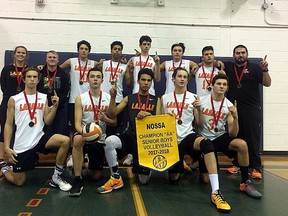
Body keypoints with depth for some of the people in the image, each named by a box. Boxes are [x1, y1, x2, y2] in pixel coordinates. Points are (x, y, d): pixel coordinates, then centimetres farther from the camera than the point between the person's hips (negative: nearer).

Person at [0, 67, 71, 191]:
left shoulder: (44, 98, 5)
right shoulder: (14, 99, -1)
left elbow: (47, 121, 0)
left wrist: (55, 106, -14)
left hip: (39, 138, 2)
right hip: (22, 145, -1)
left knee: (65, 141, -27)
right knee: (19, 182, 4)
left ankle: (56, 178, -9)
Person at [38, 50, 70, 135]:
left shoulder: (63, 74, 5)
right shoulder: (40, 73, 5)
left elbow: (65, 92, -1)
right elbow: (35, 91, 2)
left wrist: (57, 105, -12)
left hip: (60, 108, 0)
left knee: (61, 133, 2)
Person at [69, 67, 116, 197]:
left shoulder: (109, 98, -1)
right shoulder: (80, 98, -4)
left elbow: (114, 123, 1)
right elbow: (77, 123, -11)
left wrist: (105, 119, -22)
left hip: (100, 138, 2)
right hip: (84, 133, -2)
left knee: (96, 176, 5)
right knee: (78, 139, -41)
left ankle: (88, 165, 43)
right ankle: (77, 180, -27)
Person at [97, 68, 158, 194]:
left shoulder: (155, 100, 11)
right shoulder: (129, 98, 12)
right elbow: (113, 114, 5)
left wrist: (148, 114, -19)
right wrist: (113, 97, -10)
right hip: (130, 135, 1)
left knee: (143, 180, 0)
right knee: (109, 141, -34)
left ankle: (144, 169, 39)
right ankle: (116, 179, -17)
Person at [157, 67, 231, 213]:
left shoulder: (193, 98, 5)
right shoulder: (164, 98, 9)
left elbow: (200, 125, 6)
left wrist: (199, 110, -11)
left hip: (188, 136, -1)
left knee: (207, 143, -37)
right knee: (173, 178, 3)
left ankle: (216, 193, -38)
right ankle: (180, 165, 42)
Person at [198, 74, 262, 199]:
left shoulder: (229, 106, -4)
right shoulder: (201, 100, -7)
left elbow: (233, 134, -8)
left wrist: (235, 118, -24)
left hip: (221, 137, 1)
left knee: (242, 144, -32)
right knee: (205, 180, -5)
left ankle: (245, 183, -15)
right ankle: (199, 164, 32)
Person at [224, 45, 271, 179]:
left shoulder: (254, 68, 3)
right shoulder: (228, 67, 8)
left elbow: (267, 84, -4)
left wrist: (265, 70, -18)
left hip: (252, 110, -2)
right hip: (233, 109, 2)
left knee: (253, 139, -3)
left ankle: (255, 168, 2)